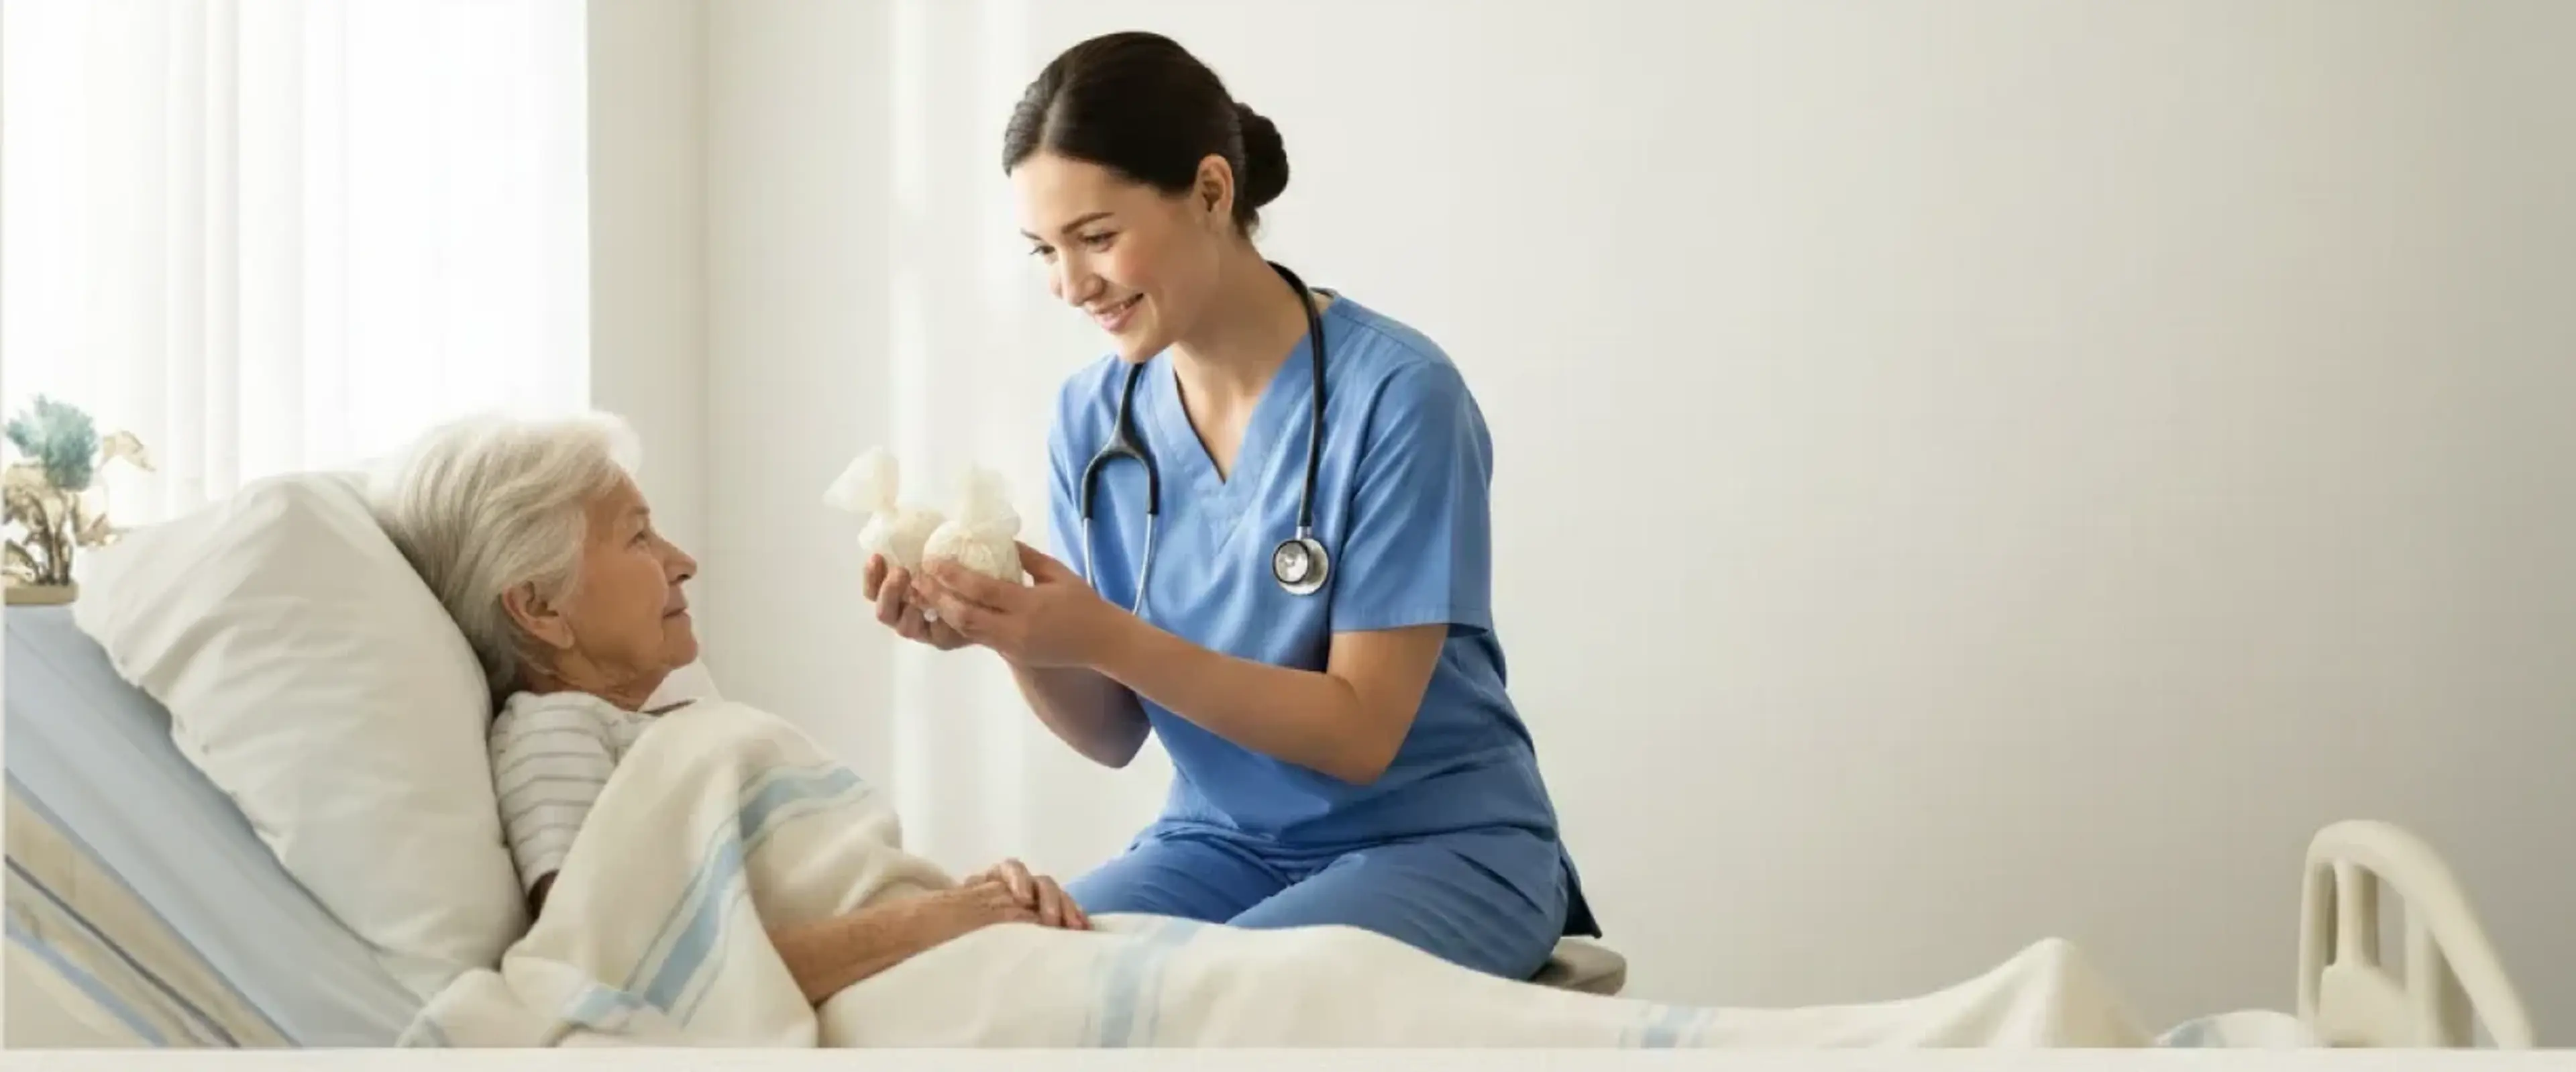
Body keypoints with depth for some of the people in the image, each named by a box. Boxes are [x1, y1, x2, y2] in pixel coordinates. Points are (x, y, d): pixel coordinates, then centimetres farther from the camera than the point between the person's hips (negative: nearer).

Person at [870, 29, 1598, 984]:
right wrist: (1015, 638, -18)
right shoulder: (1092, 418, 0)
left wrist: (1107, 639, -27)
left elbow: (1361, 734, -18)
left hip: (1437, 843, -5)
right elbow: (1114, 733, 3)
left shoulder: (1395, 394, -17)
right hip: (1224, 842, 5)